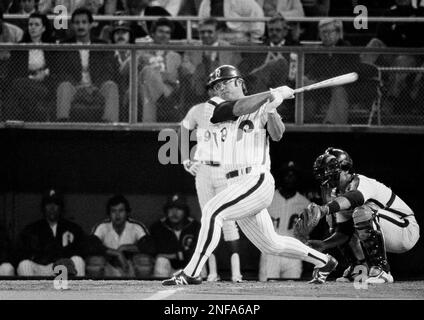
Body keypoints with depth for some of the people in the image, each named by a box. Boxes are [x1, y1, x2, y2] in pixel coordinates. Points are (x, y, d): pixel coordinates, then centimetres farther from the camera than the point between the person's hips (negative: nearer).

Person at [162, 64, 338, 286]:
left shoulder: (261, 109, 1)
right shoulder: (216, 107, 10)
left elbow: (277, 135, -14)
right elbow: (239, 108, -9)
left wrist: (271, 110, -30)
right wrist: (273, 94, -15)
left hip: (257, 182, -6)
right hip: (235, 184, 6)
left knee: (212, 211, -24)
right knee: (269, 244, 13)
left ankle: (191, 273, -23)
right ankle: (322, 261, 30)